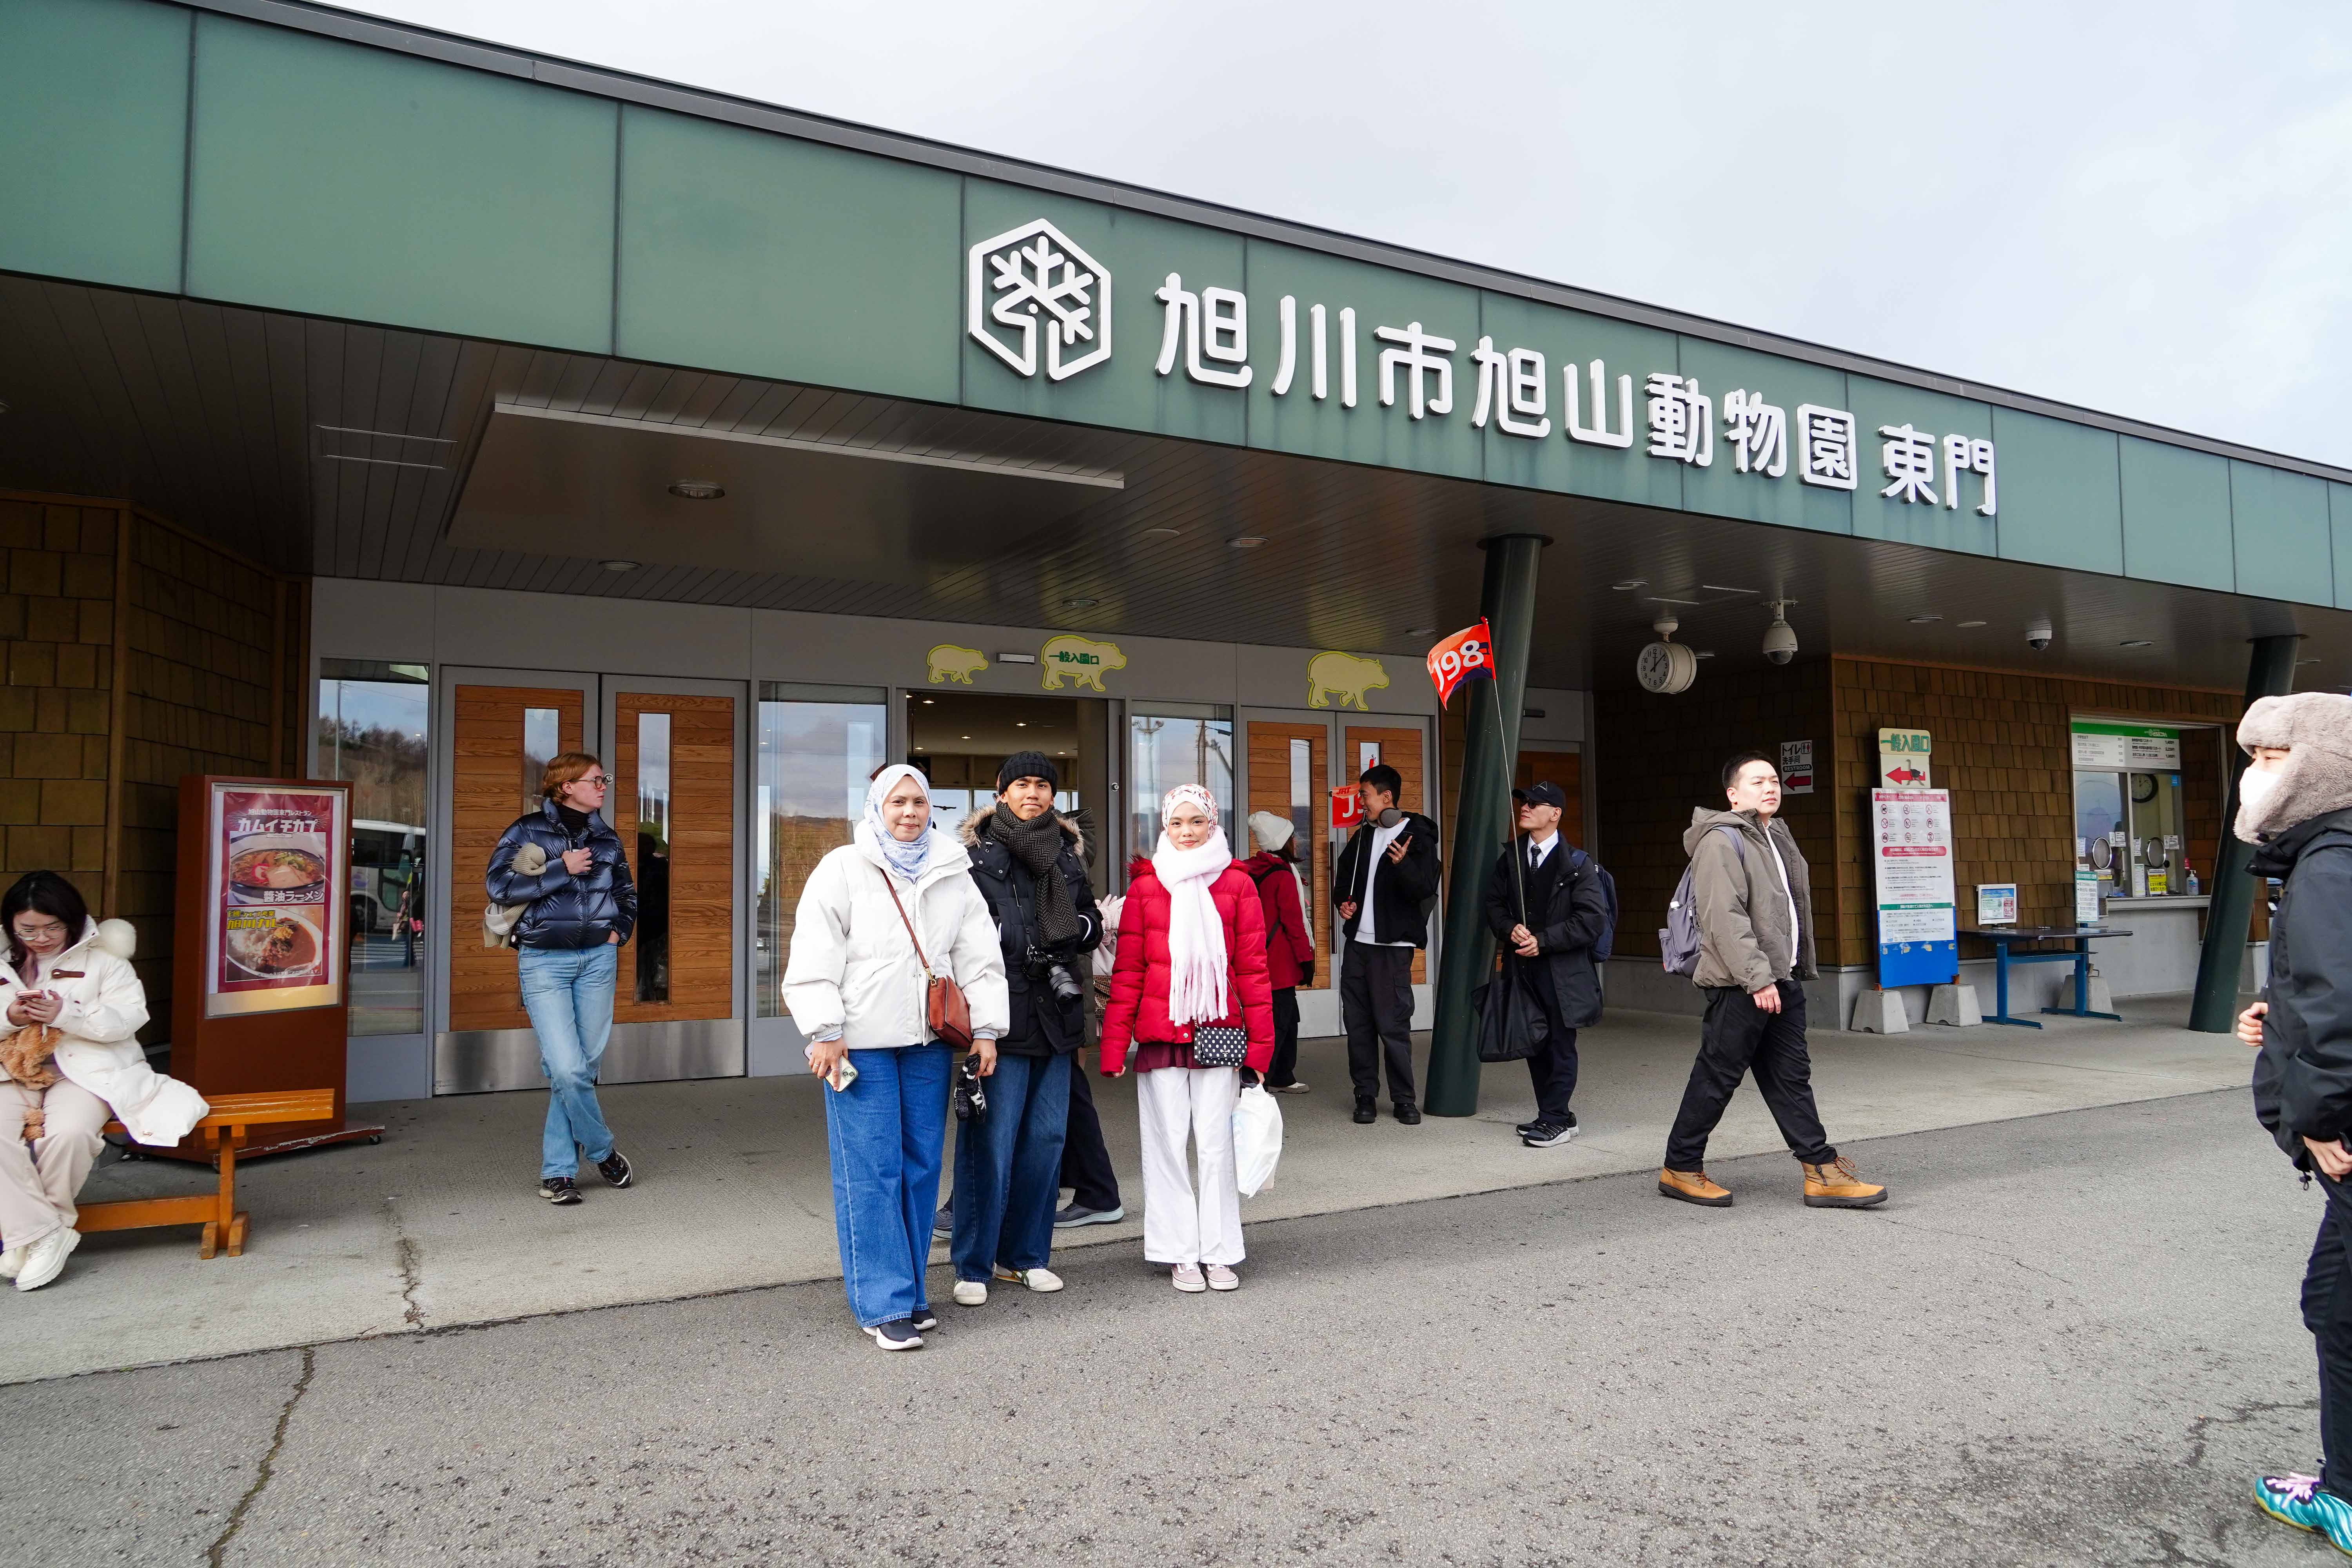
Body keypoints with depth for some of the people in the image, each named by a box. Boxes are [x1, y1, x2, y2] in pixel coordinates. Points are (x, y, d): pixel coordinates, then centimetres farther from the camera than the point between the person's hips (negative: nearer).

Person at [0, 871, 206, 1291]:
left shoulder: (101, 960, 6)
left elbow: (129, 1017, -4)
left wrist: (65, 1014, -18)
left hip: (83, 1070, -3)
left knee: (68, 1133, -32)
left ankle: (40, 1226, -7)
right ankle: (39, 1234, -20)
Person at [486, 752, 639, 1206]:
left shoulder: (606, 839, 13)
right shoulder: (528, 830, 1)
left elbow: (627, 895, 26)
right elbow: (497, 885, -12)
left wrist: (618, 932, 9)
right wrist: (562, 869, -12)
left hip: (598, 958, 4)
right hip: (544, 960, -4)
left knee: (585, 1065, 4)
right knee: (566, 1067, -12)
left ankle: (557, 1171, 15)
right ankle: (602, 1152, 10)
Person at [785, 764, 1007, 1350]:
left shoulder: (953, 875, 12)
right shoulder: (843, 869, 0)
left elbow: (980, 957, 12)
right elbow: (814, 957, -5)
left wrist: (986, 1029, 6)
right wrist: (825, 1032, -10)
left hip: (930, 1042, 4)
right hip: (861, 1042, -4)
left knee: (921, 1166, 8)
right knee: (871, 1172, -4)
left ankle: (910, 1289, 21)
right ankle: (885, 1304, 2)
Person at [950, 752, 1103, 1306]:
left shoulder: (1067, 854, 14)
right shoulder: (976, 854, -2)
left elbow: (1092, 925, 20)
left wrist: (1079, 927, 1)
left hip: (1055, 1014, 6)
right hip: (1000, 1014, -5)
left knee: (1046, 1138, 10)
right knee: (990, 1142, -3)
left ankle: (1026, 1254, 23)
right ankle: (973, 1265, 9)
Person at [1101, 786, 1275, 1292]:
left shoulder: (1237, 885, 3)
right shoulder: (1146, 885, 4)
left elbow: (1253, 968, 4)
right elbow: (1128, 970, 3)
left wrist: (1260, 1042, 0)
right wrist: (1114, 1042, -3)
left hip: (1218, 1034, 0)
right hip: (1160, 1035, 0)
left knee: (1217, 1144, 5)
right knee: (1168, 1145, 6)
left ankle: (1219, 1254, 18)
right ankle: (1181, 1255, 18)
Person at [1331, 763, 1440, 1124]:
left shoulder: (1417, 837, -6)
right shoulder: (1363, 836, 15)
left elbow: (1426, 889, -16)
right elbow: (1344, 875, 28)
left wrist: (1402, 865, -33)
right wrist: (1343, 902, 9)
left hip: (1392, 945, -7)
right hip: (1357, 942, 7)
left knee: (1393, 1024, -5)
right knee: (1357, 1023, 8)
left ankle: (1404, 1099, 7)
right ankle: (1365, 1095, 17)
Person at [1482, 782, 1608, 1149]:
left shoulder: (1577, 864, -6)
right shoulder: (1509, 859, 11)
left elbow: (1593, 919, -11)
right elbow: (1494, 903, 13)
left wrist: (1543, 941, -16)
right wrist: (1510, 929, -8)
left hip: (1562, 970, -6)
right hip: (1522, 967, 6)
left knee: (1560, 1046, -2)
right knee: (1535, 1044, 11)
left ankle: (1554, 1120, 6)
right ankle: (1559, 1116, 22)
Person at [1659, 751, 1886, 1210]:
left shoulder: (1778, 837, 18)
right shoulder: (1722, 841, -13)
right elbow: (1726, 918, -21)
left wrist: (1799, 969, 21)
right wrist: (1757, 977, -24)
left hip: (1782, 980, 9)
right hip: (1740, 985, -9)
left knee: (1792, 1077, 10)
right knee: (1716, 1078, -1)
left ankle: (1823, 1172, 14)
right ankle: (1680, 1169, 10)